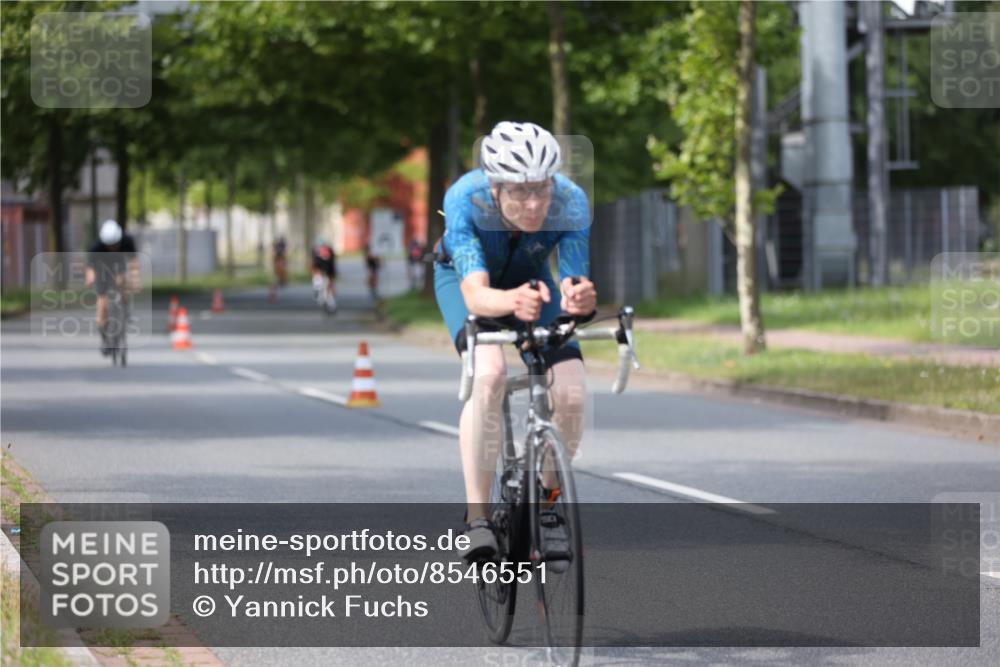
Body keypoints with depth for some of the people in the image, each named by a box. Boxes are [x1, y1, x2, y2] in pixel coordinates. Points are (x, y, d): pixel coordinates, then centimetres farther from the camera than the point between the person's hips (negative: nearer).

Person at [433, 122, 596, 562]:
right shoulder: (464, 200, -38)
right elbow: (475, 294, -46)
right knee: (488, 374, -31)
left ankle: (549, 494, 10)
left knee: (571, 393, -18)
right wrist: (512, 302, -68)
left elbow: (574, 285, -34)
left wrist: (581, 299, -58)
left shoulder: (571, 204, -33)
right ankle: (476, 516, -24)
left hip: (531, 279, 2)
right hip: (465, 277, -2)